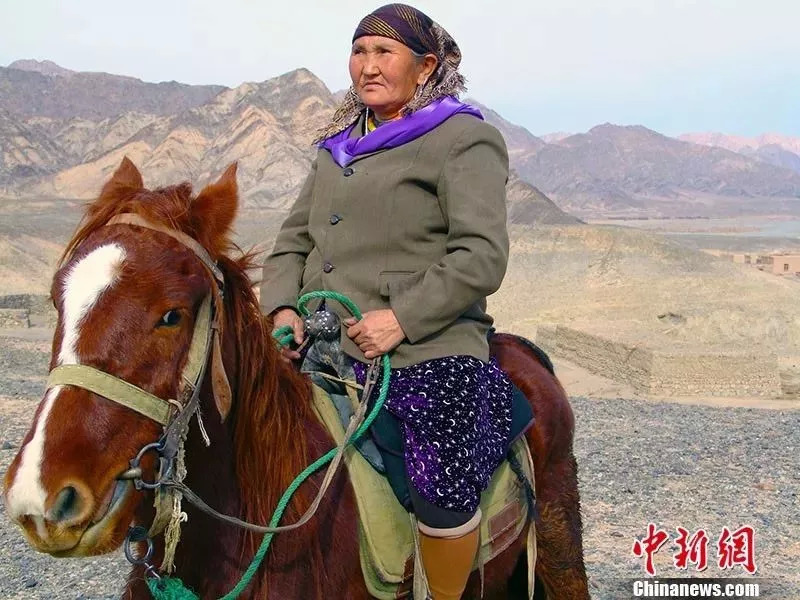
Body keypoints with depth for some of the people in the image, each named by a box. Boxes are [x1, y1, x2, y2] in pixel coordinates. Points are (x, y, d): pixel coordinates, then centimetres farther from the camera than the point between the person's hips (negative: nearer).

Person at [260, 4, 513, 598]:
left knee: (442, 490, -26)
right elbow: (294, 238, 19)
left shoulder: (463, 139, -2)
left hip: (426, 349, -7)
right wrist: (283, 307, 0)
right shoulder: (338, 148, 20)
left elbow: (481, 257, -12)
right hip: (324, 345, 8)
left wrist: (403, 318, -20)